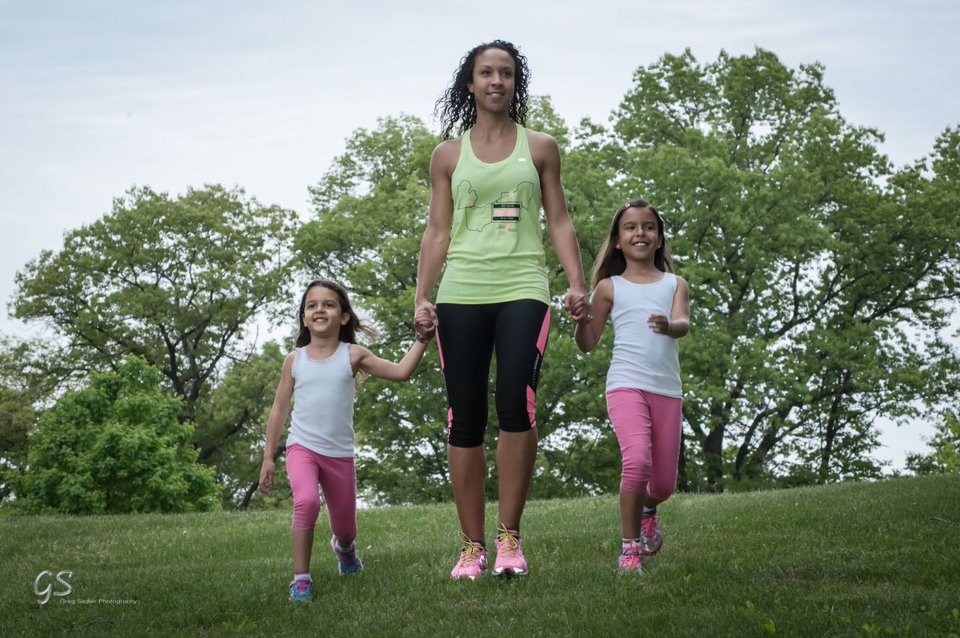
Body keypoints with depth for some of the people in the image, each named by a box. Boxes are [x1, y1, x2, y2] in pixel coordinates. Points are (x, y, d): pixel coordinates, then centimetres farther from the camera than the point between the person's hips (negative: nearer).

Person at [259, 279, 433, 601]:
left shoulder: (353, 355, -1)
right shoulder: (295, 360, 1)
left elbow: (401, 371, -6)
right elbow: (279, 409, 7)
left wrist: (422, 339, -11)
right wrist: (268, 458, 5)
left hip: (340, 455, 1)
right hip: (302, 448, -1)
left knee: (345, 526, 13)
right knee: (306, 502, -32)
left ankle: (344, 546, 54)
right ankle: (301, 578, -22)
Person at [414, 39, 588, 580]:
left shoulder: (540, 148, 13)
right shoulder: (449, 154, 14)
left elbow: (559, 221, 11)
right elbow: (438, 232, 12)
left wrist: (578, 283, -2)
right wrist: (422, 297, 1)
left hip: (522, 289, -1)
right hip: (461, 294, 2)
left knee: (517, 401, -20)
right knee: (465, 417, -1)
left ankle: (510, 537, -12)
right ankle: (473, 547, 4)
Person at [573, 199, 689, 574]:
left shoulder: (674, 285, 12)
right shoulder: (609, 287, 9)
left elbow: (683, 324, -8)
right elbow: (588, 344, 10)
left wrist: (669, 326, -32)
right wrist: (580, 316, -11)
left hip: (666, 389, 3)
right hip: (626, 385, -2)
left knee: (664, 482, 8)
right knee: (637, 461, -27)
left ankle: (648, 508, 46)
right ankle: (630, 548, -13)